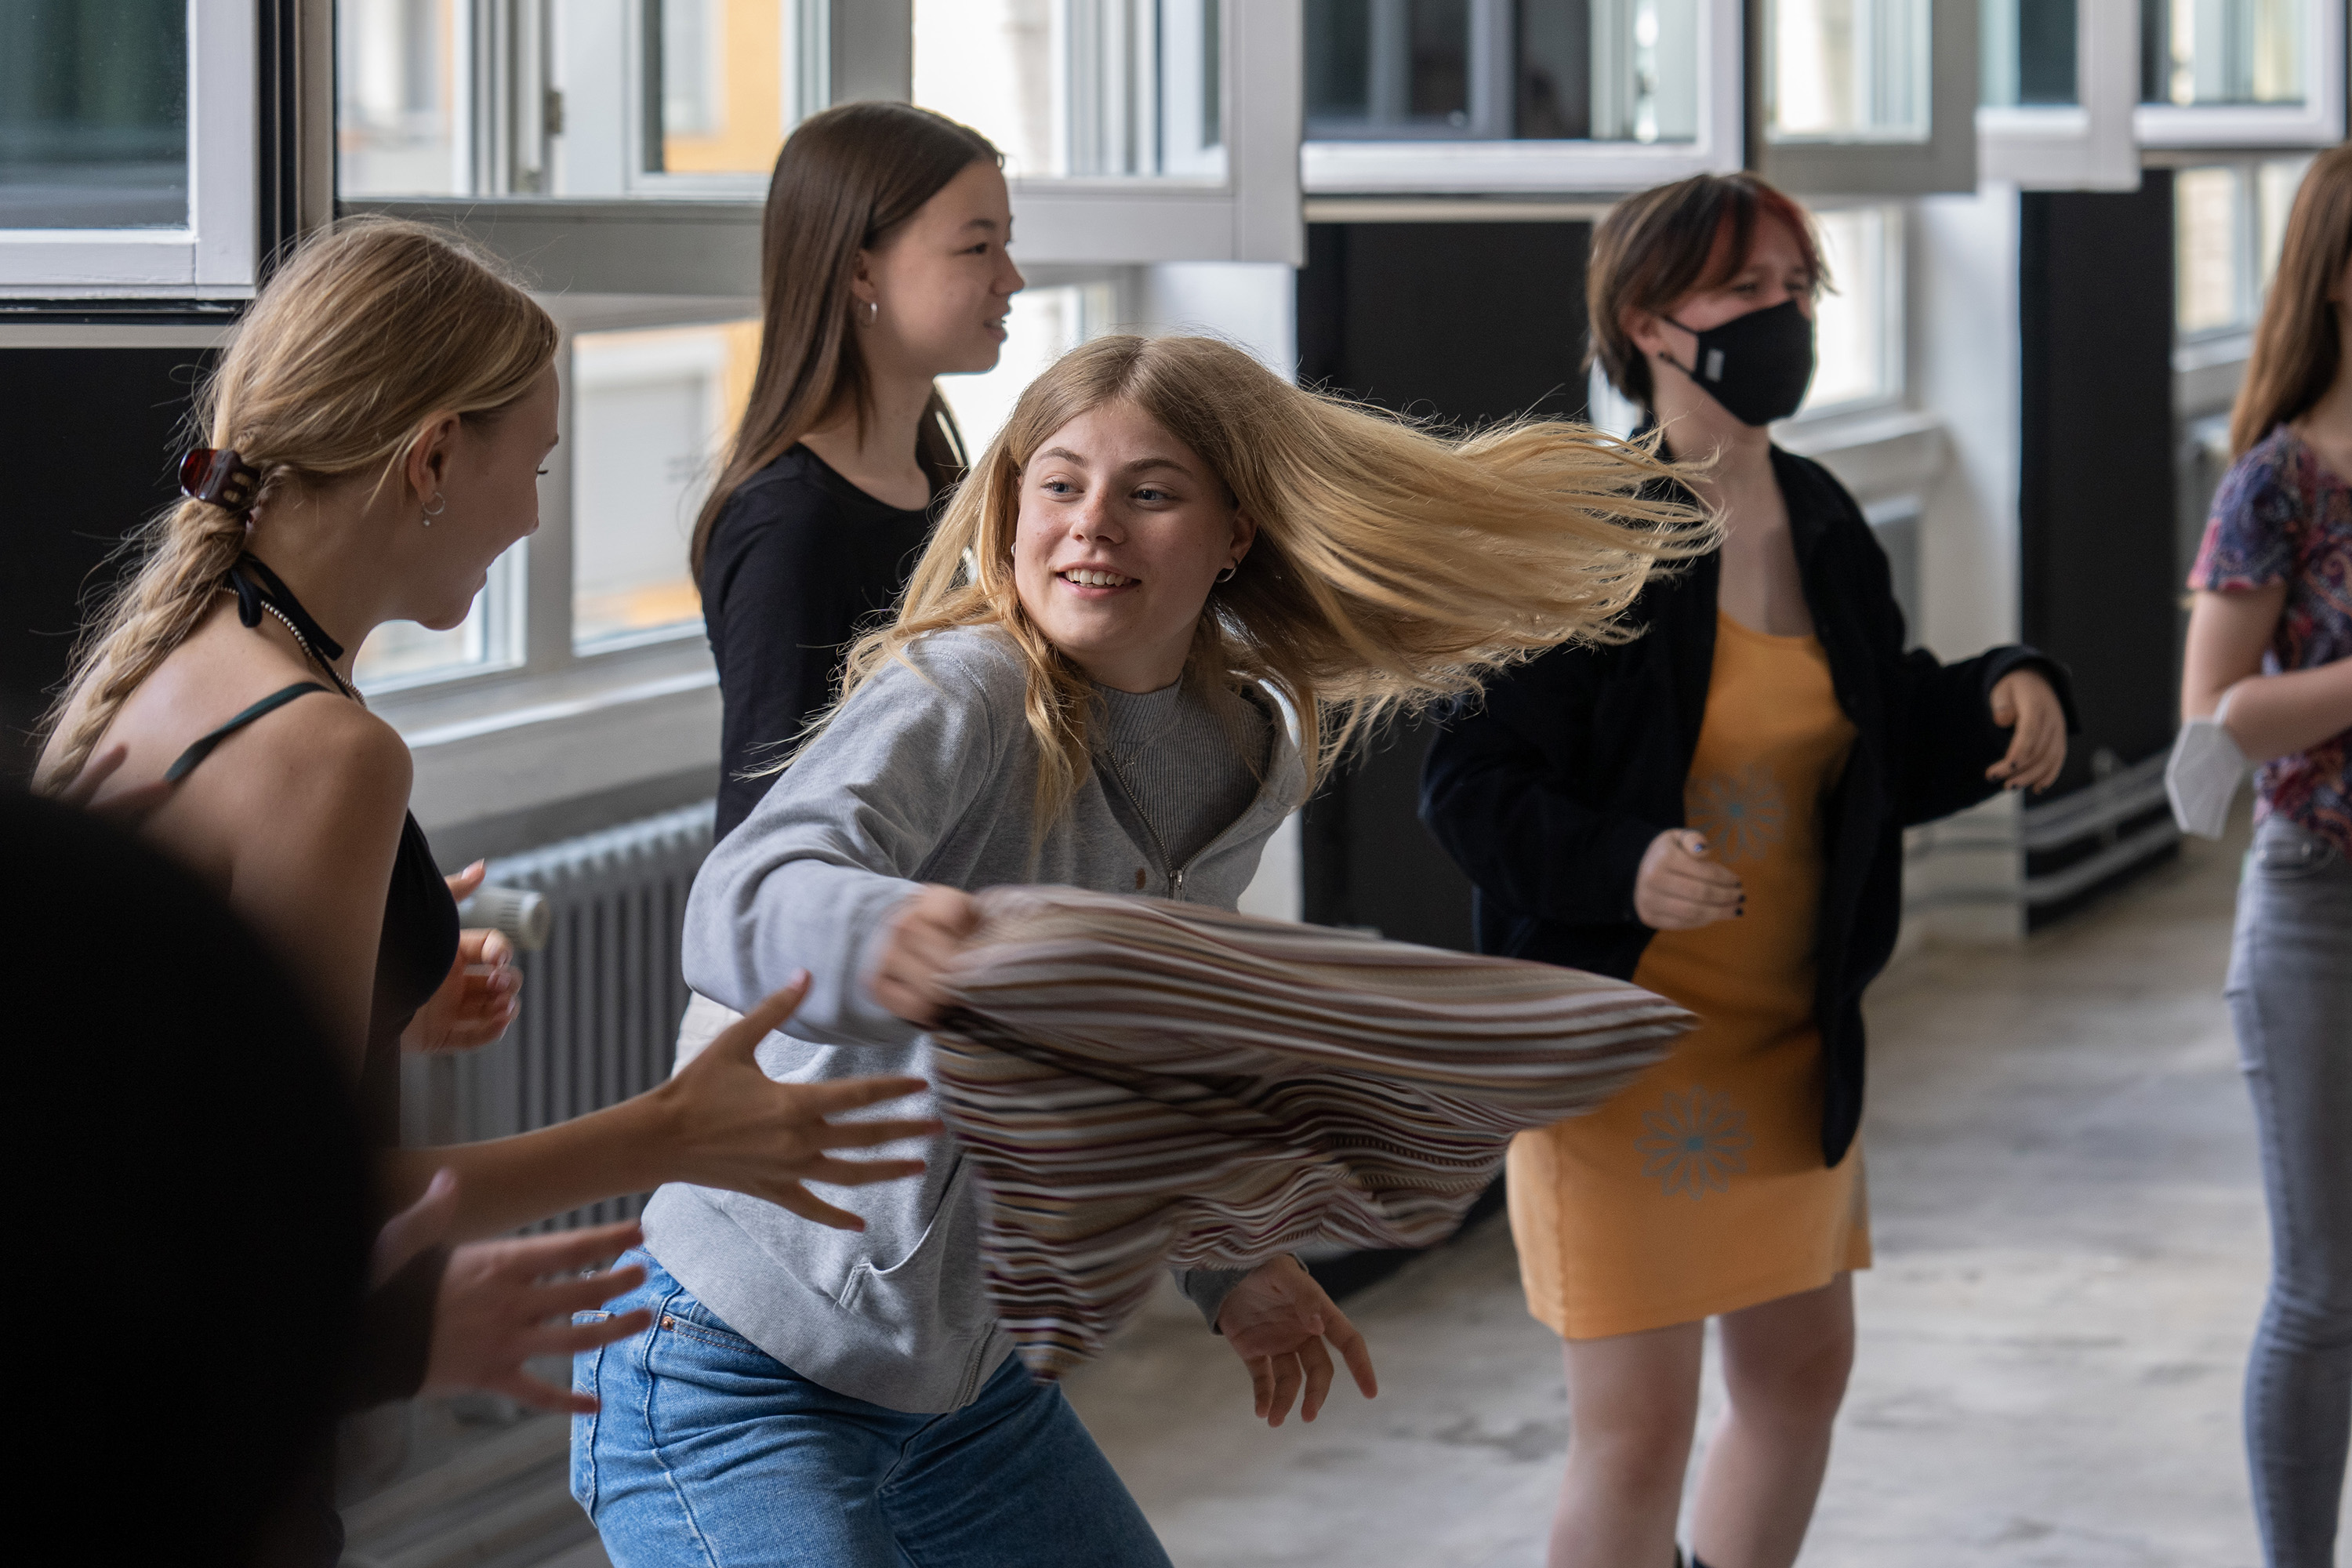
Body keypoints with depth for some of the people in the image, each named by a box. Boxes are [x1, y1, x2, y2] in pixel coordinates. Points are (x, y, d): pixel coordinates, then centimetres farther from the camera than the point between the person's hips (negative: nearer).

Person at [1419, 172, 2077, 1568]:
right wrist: (1623, 870, -33)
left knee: (1804, 1370, 19)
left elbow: (1885, 753, 13)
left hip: (1796, 1036, 7)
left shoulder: (1819, 524, 5)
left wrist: (2004, 700, -7)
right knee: (1637, 1429, -4)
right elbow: (1469, 784, -16)